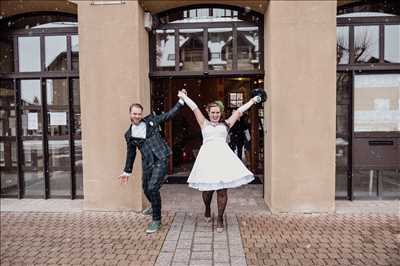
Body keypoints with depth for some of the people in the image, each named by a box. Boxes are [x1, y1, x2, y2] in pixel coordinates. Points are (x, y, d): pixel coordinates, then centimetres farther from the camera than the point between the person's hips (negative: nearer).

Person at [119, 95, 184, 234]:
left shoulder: (151, 121, 5)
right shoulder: (129, 134, 12)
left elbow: (169, 114, 9)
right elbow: (131, 154, 19)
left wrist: (181, 101, 4)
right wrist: (127, 171, 22)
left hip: (160, 160, -4)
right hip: (147, 164, 4)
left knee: (152, 188, -14)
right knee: (146, 189, 13)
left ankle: (156, 220, 5)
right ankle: (154, 206, 49)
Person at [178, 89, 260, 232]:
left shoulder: (225, 124, 18)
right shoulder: (204, 123, 16)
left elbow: (239, 111, 22)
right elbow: (194, 107, 17)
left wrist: (252, 100, 28)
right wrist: (184, 97, 19)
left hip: (223, 155, 1)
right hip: (207, 155, 0)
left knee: (222, 190, -2)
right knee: (207, 189, 2)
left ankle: (220, 219, 13)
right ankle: (207, 209, 34)